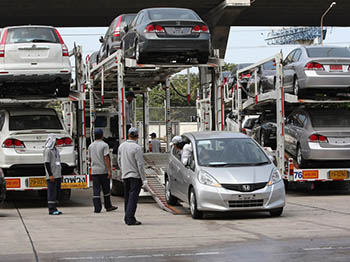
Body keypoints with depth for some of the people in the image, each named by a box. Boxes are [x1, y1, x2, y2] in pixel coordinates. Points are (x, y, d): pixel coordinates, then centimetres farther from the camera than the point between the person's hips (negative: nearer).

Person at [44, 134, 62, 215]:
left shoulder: (55, 149, 18)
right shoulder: (47, 150, -10)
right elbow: (47, 163, -16)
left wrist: (60, 174, 21)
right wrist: (50, 175, -20)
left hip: (57, 175, 9)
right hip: (52, 176, -9)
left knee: (57, 192, 9)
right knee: (52, 192, -8)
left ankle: (54, 208, 13)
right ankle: (51, 209, -6)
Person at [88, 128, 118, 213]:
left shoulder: (91, 146, 9)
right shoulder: (104, 145, -8)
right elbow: (106, 158, -15)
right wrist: (109, 170, -16)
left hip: (94, 171, 4)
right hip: (103, 171, -4)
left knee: (96, 190, 1)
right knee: (106, 190, 9)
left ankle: (97, 208, -4)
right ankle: (108, 206, 18)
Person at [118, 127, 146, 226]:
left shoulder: (122, 146, 4)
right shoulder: (137, 148, -15)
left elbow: (119, 161, 13)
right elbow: (140, 164, -15)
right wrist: (144, 179, -10)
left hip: (125, 176, 6)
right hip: (135, 176, -6)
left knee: (127, 198, 13)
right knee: (133, 198, -6)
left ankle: (127, 218, 16)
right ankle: (130, 219, -11)